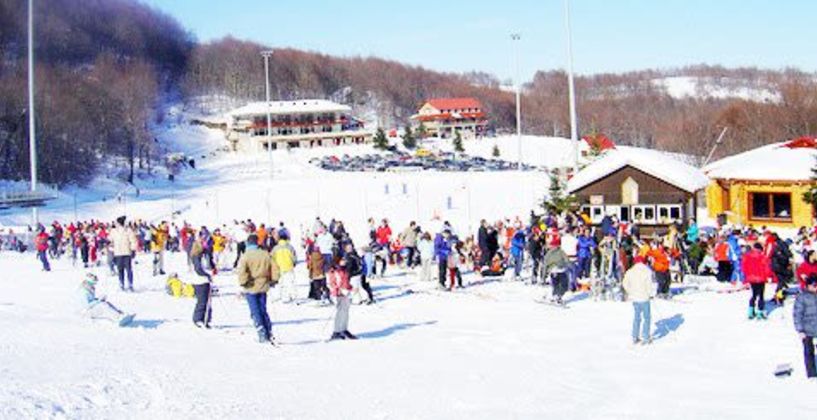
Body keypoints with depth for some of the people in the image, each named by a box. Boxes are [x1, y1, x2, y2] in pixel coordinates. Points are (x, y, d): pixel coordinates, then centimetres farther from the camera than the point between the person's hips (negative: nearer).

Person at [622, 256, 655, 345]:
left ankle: (635, 338, 17)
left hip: (634, 298, 5)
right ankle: (645, 338, 3)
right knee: (646, 318, 5)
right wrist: (651, 294, 0)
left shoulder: (630, 272, 2)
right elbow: (649, 284, -15)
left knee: (636, 317, 16)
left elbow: (625, 284, 4)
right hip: (644, 298, -5)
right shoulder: (647, 271, -11)